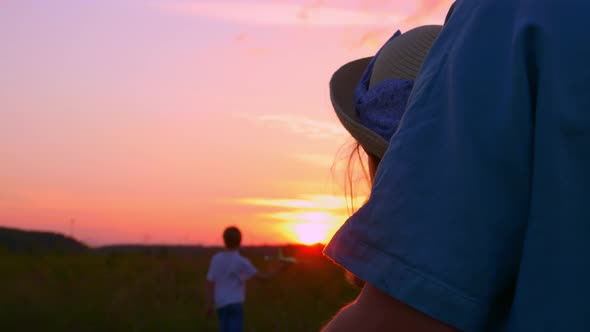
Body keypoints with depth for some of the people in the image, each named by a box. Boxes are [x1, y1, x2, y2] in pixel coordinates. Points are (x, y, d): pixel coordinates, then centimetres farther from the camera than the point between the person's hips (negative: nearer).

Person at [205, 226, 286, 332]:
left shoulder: (216, 259, 1)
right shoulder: (241, 261, -12)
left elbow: (210, 283, 2)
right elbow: (263, 276, -9)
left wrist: (209, 304, 10)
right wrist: (279, 268, 4)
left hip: (220, 305, 5)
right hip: (235, 304, -5)